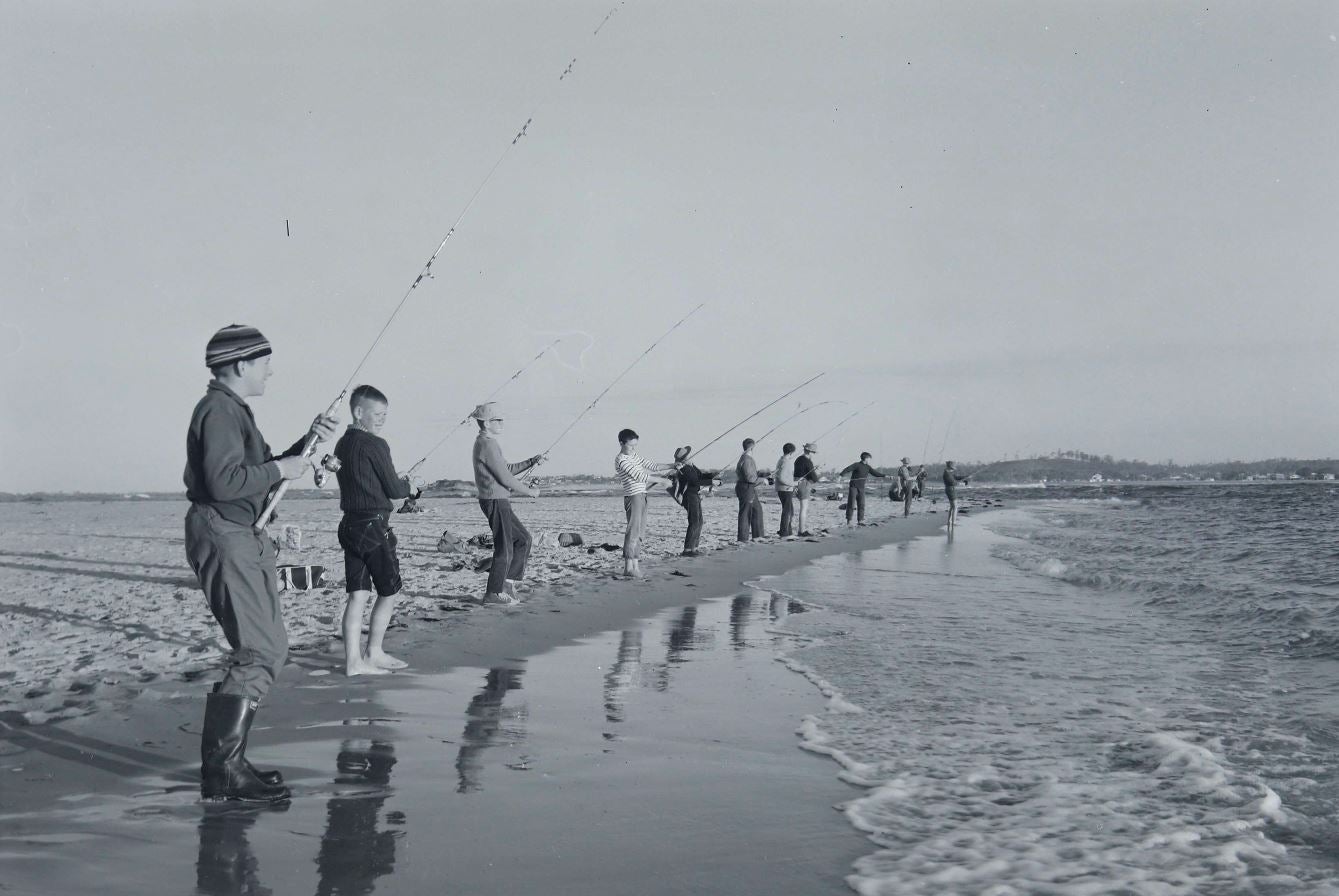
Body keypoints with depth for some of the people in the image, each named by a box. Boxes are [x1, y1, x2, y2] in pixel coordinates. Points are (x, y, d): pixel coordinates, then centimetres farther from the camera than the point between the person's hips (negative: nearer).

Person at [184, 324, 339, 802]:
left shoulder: (234, 410, 20)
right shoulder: (219, 410, -13)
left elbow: (263, 472, 24)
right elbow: (224, 481, -25)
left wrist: (305, 444, 12)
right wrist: (279, 468, -14)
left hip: (246, 541, 11)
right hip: (225, 539, -11)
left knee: (268, 648, 13)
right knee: (260, 652, -15)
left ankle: (227, 761, 17)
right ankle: (222, 770, -13)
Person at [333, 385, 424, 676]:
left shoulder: (342, 444, 11)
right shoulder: (375, 445, -14)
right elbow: (394, 491, -11)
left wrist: (399, 479, 16)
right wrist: (410, 485, 8)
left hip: (350, 524, 8)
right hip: (374, 526, -8)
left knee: (357, 595, 7)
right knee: (389, 591, 8)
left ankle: (354, 660, 5)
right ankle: (373, 654, 14)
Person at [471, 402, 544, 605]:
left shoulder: (485, 443, 16)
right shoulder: (487, 445, -16)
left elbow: (507, 469, 22)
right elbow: (505, 478, -18)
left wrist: (531, 462, 12)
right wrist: (530, 491, -6)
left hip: (500, 501, 10)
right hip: (495, 501, -10)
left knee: (523, 539, 16)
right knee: (504, 549, -4)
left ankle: (508, 582, 17)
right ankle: (493, 594, 3)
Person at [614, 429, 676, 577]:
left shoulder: (634, 456, 16)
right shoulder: (621, 460, -13)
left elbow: (651, 467, 19)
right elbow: (639, 476, -18)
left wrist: (672, 466, 10)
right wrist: (661, 481, -14)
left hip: (642, 496, 9)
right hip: (633, 497, -9)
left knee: (639, 531, 7)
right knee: (633, 531, -10)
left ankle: (636, 565, 9)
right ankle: (628, 567, -8)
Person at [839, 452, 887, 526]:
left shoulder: (868, 467, 8)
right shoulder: (857, 465, -12)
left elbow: (875, 473, 13)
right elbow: (848, 469, -23)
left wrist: (884, 476, 5)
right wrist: (841, 474, -38)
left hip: (861, 488, 6)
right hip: (853, 487, -6)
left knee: (861, 504, 1)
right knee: (851, 504, -4)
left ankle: (860, 520, 6)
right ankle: (849, 520, 3)